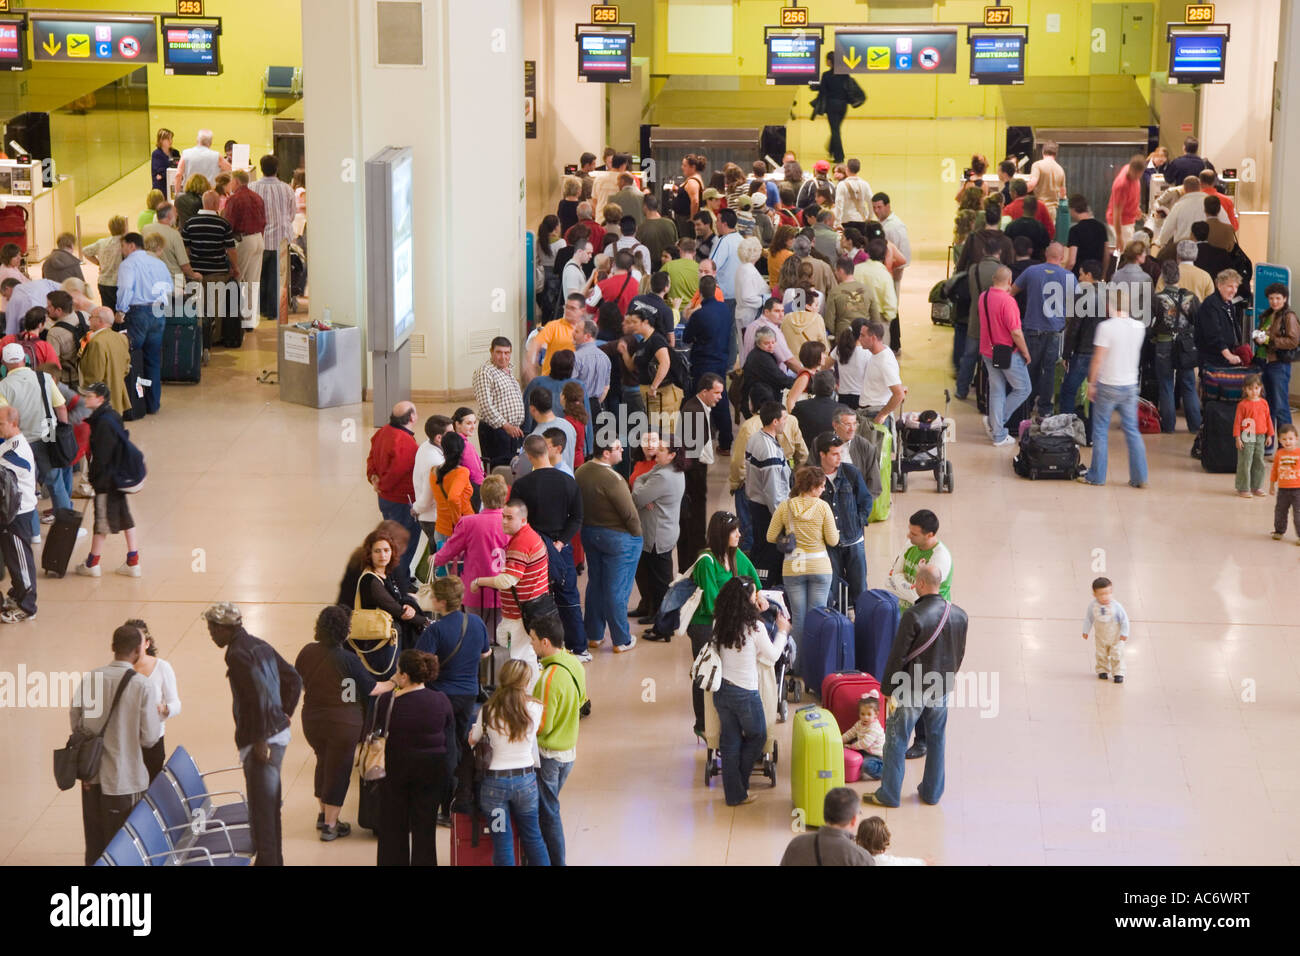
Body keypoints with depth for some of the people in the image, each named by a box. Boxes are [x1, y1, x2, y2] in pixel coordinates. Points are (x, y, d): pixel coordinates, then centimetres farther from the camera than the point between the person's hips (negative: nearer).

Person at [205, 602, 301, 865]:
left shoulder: (238, 654, -16)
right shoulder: (261, 646, 12)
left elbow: (259, 695, -25)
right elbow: (294, 679, 17)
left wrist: (260, 740, -21)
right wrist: (285, 713, 19)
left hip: (260, 738, -10)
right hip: (279, 732, 10)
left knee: (261, 806, -3)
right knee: (270, 801, 19)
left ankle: (267, 859, 1)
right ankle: (274, 858, 27)